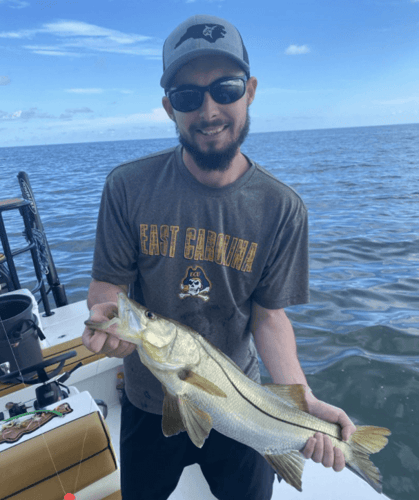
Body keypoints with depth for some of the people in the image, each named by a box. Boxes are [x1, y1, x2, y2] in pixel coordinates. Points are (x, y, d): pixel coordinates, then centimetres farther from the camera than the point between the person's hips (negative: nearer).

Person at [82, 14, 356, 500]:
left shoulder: (282, 209, -17)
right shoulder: (128, 187, -17)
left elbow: (269, 315, -12)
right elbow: (107, 282, -10)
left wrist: (303, 400, -25)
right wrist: (107, 313, -33)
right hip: (149, 402, 1)